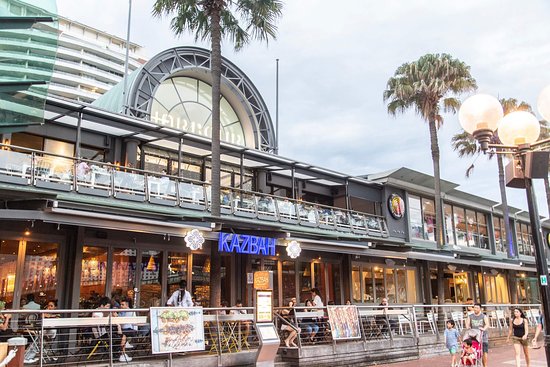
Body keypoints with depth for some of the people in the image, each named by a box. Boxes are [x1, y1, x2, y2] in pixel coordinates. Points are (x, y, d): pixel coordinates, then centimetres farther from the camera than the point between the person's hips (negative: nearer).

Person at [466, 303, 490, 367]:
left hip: (483, 335, -1)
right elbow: (467, 324, 0)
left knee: (484, 352, -4)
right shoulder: (470, 316, 11)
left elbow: (487, 324, -12)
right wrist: (468, 327, -23)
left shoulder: (484, 316, 4)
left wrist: (484, 329, -32)